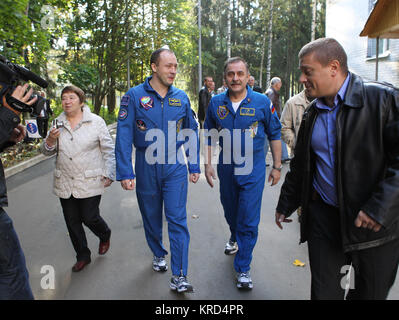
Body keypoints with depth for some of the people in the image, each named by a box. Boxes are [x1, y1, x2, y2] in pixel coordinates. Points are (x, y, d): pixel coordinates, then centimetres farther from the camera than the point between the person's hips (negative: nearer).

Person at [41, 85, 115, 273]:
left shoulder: (96, 122, -3)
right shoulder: (57, 124, 7)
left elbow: (109, 150, 0)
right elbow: (47, 152, 12)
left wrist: (109, 174, -7)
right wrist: (50, 140, -9)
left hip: (90, 183, -4)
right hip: (65, 184, 4)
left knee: (90, 218, -2)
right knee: (72, 222, 10)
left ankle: (105, 236, 33)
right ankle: (83, 256, 29)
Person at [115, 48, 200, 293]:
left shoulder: (181, 97, 2)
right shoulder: (135, 96, -6)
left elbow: (192, 133, 10)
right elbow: (124, 136, -8)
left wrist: (194, 166, 7)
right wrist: (125, 172, -13)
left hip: (175, 167, 1)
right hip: (146, 168, 0)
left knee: (178, 220, -4)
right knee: (152, 218, 16)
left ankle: (179, 277, 4)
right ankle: (159, 254, 43)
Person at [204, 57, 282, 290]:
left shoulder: (262, 102, -9)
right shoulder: (216, 103, -1)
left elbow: (275, 134, 0)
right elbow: (210, 136, 9)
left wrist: (277, 166, 0)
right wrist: (208, 164, 4)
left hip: (252, 169, -3)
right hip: (226, 167, 4)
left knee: (249, 220, -3)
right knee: (230, 210, 22)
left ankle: (243, 268, 12)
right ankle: (235, 238, 53)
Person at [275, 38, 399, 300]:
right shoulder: (313, 113, 8)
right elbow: (300, 167, 16)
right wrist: (285, 205, 20)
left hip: (377, 223, -3)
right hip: (324, 217, 4)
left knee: (372, 292, 14)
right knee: (325, 292, 9)